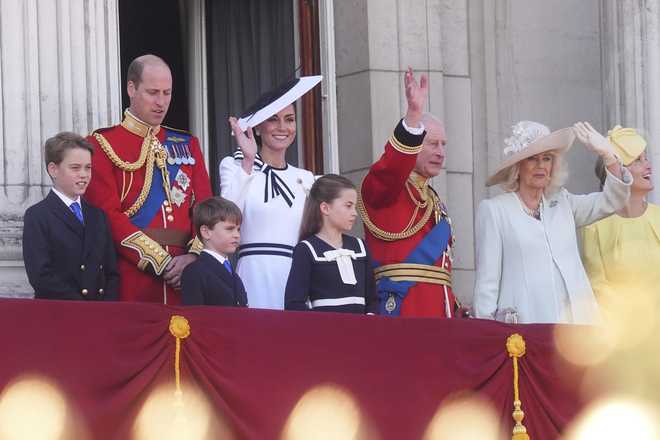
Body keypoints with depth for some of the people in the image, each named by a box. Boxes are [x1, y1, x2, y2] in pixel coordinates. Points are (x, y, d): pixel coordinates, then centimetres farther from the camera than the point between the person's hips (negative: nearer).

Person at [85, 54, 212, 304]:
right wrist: (160, 263, -13)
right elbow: (109, 216, -8)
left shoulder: (187, 144, 17)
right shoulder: (102, 145, 1)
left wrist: (193, 256, -8)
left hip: (183, 283, 4)